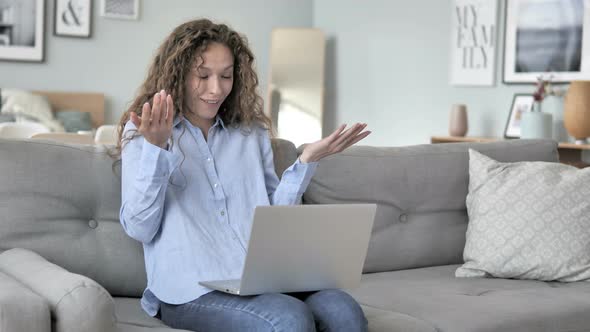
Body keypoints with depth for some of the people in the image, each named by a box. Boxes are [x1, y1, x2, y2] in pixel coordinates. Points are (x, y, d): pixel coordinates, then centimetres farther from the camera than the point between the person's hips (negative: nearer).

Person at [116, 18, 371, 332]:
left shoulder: (252, 132, 18)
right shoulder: (141, 133, 7)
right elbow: (139, 228, -3)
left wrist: (307, 161, 5)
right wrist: (154, 148, -15)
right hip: (192, 288, -4)